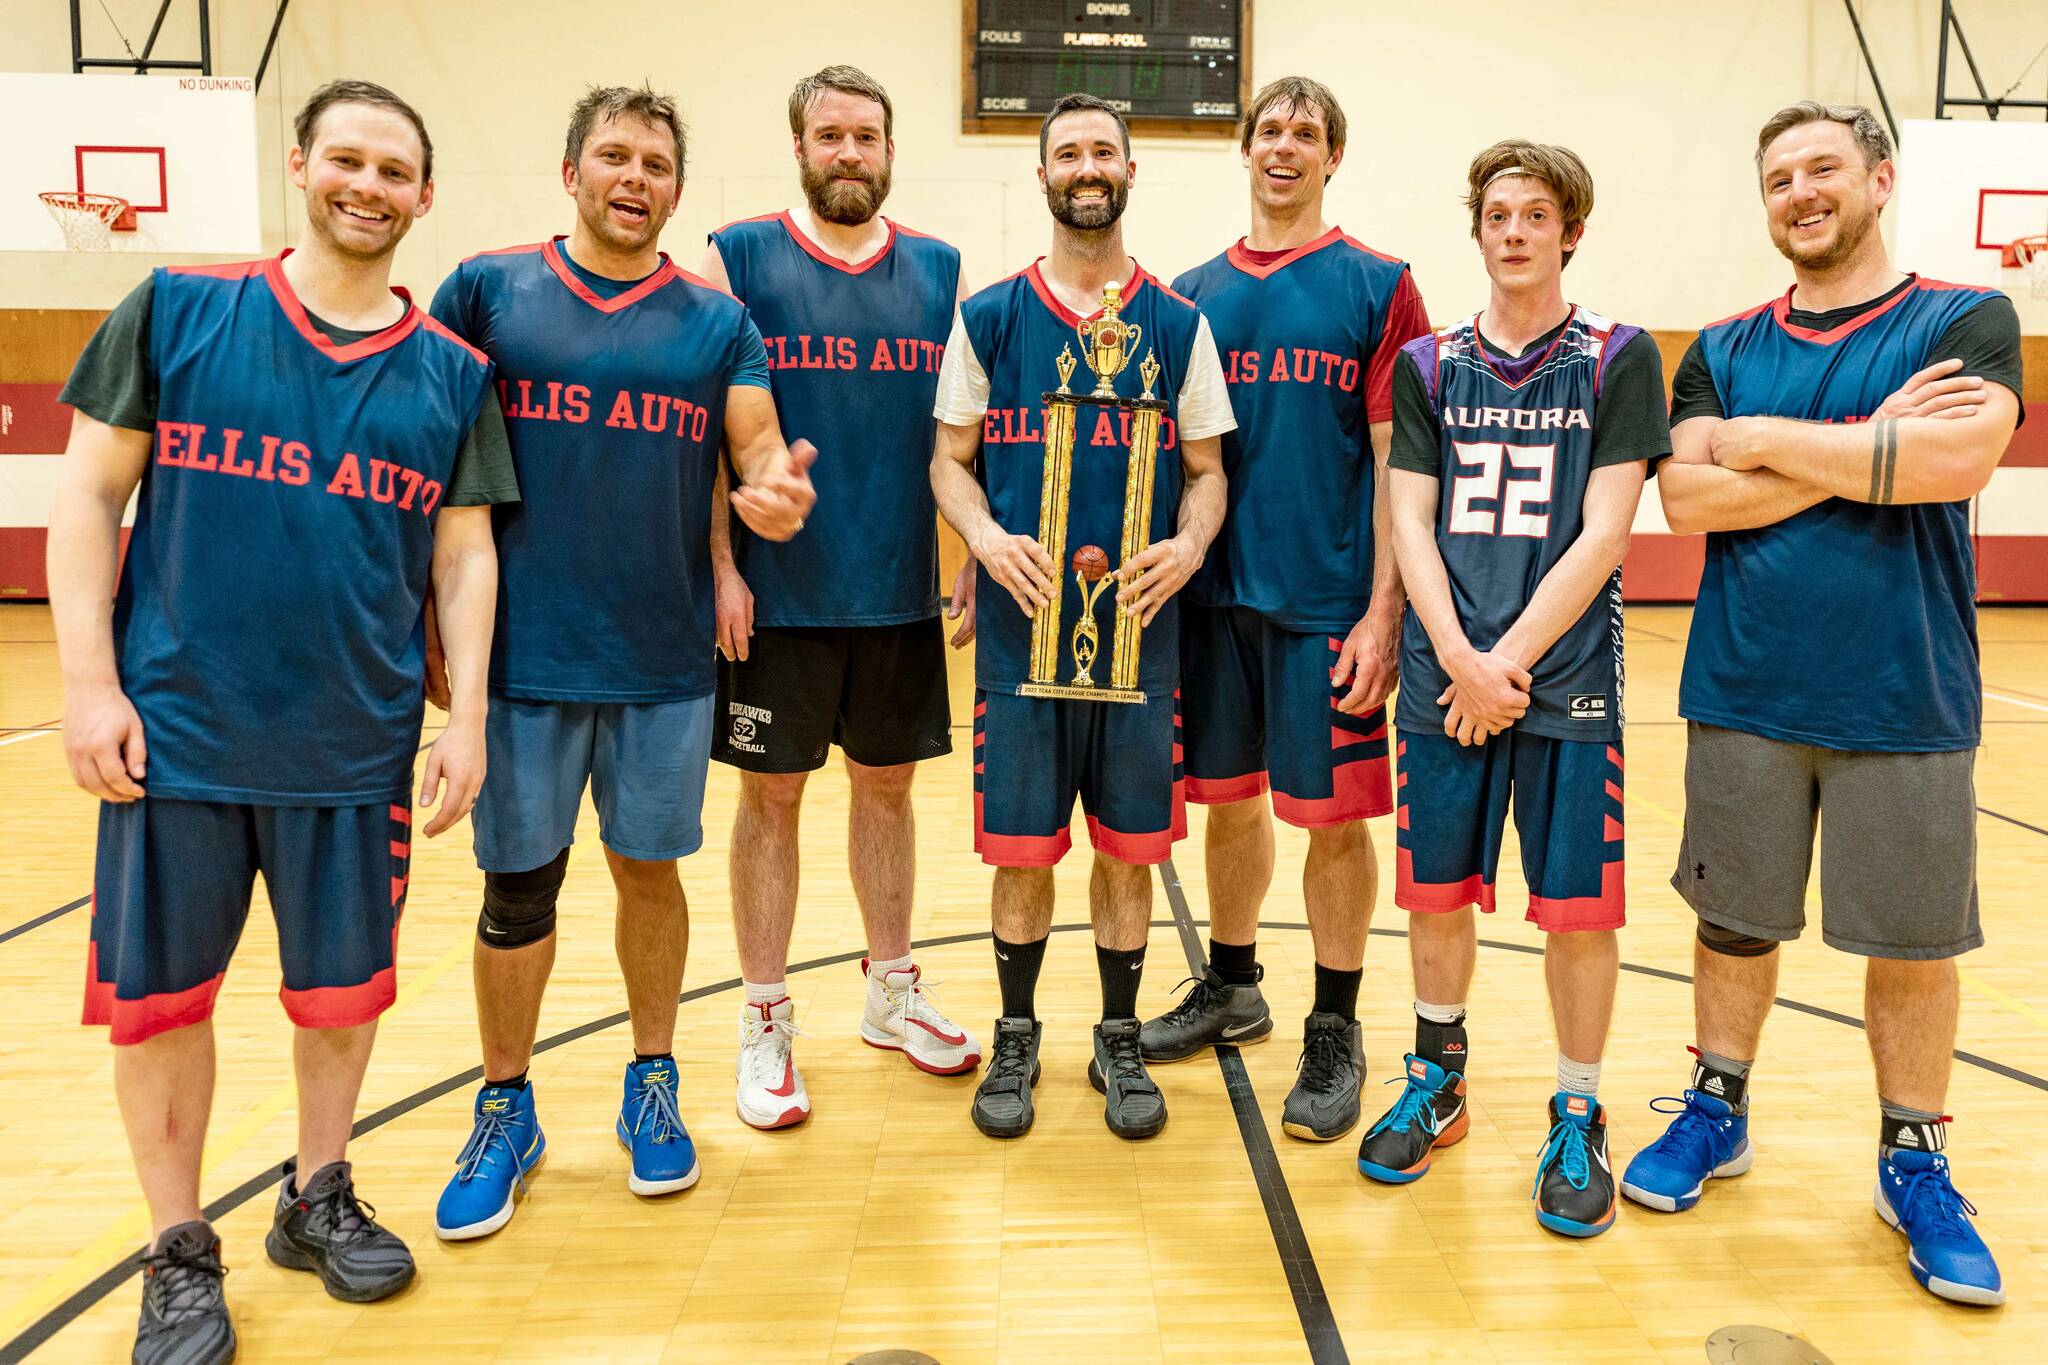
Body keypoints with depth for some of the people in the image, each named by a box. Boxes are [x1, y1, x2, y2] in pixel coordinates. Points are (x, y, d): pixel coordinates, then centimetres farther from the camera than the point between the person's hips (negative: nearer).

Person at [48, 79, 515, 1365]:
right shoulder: (178, 309, 0)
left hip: (359, 744, 1)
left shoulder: (452, 372, 4)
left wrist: (468, 716, -1)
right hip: (176, 730, -1)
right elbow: (89, 495, 0)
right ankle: (181, 1255, 28)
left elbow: (465, 554, 5)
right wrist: (90, 682, -7)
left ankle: (319, 1196, 36)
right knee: (159, 995, 8)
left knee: (346, 987, 12)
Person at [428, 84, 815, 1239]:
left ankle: (654, 1085, 32)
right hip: (523, 654, 0)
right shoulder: (487, 289, 2)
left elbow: (761, 455, 0)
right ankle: (507, 1111, 28)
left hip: (666, 659, 1)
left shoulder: (716, 320, 4)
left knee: (649, 871, 12)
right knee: (518, 888, 8)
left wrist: (778, 494, -24)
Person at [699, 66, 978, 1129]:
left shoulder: (938, 272, 8)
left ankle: (892, 991, 31)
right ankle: (765, 1024, 19)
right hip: (778, 598, -3)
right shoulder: (736, 260, -1)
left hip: (903, 593, 3)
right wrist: (721, 565, -13)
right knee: (771, 795, 5)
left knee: (888, 785, 14)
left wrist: (975, 560, 3)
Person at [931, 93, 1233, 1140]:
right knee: (1021, 849, 5)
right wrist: (989, 539, -15)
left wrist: (1188, 544, -13)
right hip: (1022, 628, 0)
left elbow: (1206, 469, 8)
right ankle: (1016, 1036, 25)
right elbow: (951, 462, 5)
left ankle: (1119, 1041, 26)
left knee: (1128, 846, 8)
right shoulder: (988, 318, 6)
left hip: (1140, 627, 1)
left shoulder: (1178, 325, 7)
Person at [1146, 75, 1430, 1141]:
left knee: (1333, 814, 3)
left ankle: (1335, 1033, 18)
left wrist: (1382, 610, -12)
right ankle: (1230, 988, 33)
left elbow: (1396, 460, -5)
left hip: (1327, 601, -3)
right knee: (1229, 799, 14)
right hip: (1214, 593, 4)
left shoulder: (1377, 286, 0)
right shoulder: (1194, 294, 11)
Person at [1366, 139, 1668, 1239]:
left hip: (1566, 678, -2)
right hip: (1443, 679, 2)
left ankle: (1577, 1119, 20)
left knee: (1577, 908, 2)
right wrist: (1462, 661, -11)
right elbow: (1411, 524, 2)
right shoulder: (1428, 366, 9)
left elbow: (1603, 536, -6)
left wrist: (1510, 662, -12)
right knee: (1435, 891, 10)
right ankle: (1439, 1081, 30)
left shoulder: (1619, 360, 2)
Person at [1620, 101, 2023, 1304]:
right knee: (1736, 919, 12)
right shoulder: (1724, 350, 7)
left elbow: (1958, 459, -18)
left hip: (1904, 699, -1)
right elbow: (1689, 497, -8)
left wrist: (1770, 443, -11)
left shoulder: (1966, 322, 1)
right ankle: (1718, 1113, 31)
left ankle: (1916, 1162, 26)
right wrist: (1864, 454, -13)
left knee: (1912, 941, 8)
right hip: (1744, 693, 2)